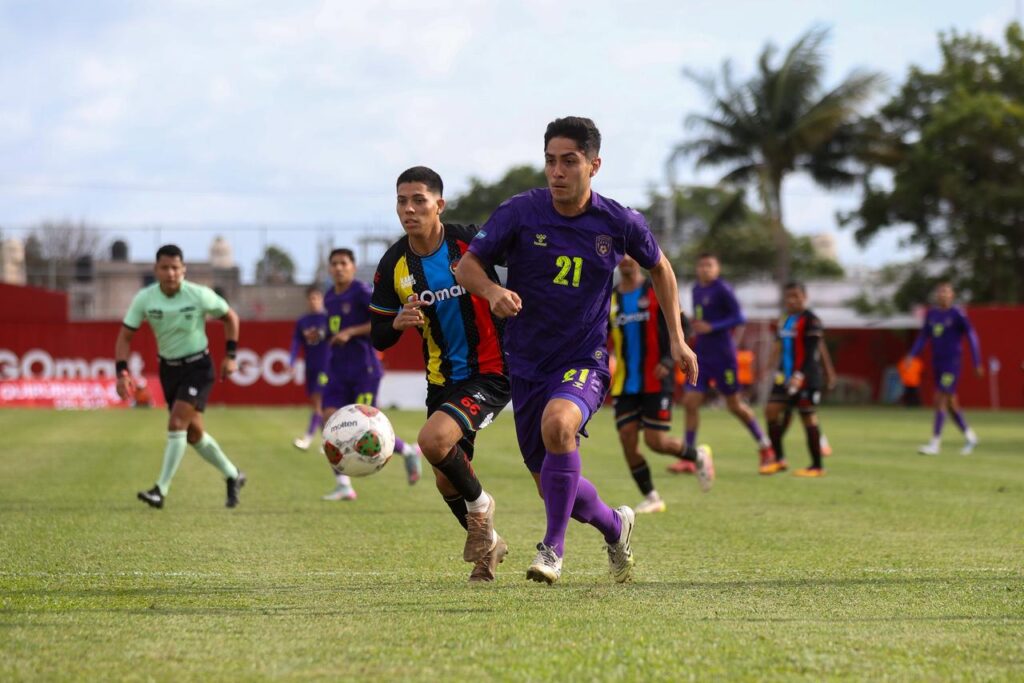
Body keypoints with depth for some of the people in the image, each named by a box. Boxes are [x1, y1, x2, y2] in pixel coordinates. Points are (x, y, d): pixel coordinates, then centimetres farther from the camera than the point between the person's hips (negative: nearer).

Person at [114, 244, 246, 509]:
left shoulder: (200, 296, -17)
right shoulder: (144, 299, -12)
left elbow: (230, 317, 0)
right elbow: (125, 336, -6)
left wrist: (230, 355, -4)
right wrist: (122, 372, -19)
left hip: (198, 368, -4)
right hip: (168, 368, 4)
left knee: (176, 424, -20)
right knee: (193, 433, 12)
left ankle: (161, 490, -17)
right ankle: (233, 476, 32)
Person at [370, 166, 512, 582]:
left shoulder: (471, 243, -15)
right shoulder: (393, 266, -3)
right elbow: (378, 338, 2)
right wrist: (398, 323, -19)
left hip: (490, 373, -5)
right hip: (442, 380, 6)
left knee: (433, 440, -27)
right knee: (446, 481, 11)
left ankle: (479, 504, 2)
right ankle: (487, 545, 38)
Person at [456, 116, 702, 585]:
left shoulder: (620, 223, -6)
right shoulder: (520, 212, -8)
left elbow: (659, 267, 14)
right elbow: (467, 266, -2)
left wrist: (677, 339, 11)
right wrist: (493, 291, -25)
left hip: (585, 362, -2)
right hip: (526, 365, 2)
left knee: (558, 422, -35)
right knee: (552, 486, 8)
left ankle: (553, 547, -22)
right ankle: (615, 526, 41)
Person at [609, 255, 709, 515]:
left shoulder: (657, 291, -4)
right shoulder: (610, 298, 9)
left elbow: (681, 326, -5)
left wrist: (668, 361, -17)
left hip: (656, 381, -4)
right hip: (624, 384, 4)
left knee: (656, 442, -8)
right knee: (627, 440, -6)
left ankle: (697, 455, 23)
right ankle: (651, 498, 8)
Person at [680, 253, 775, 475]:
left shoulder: (722, 289, -10)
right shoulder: (697, 290, 12)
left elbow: (739, 318, -15)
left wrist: (711, 327, -21)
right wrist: (696, 326, 7)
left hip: (722, 355, -7)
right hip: (701, 355, 7)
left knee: (735, 405, 3)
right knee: (690, 402, -4)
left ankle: (766, 449, 20)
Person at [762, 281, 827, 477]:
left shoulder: (811, 321, -11)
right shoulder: (785, 321, 14)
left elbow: (811, 353, -18)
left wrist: (800, 375, -28)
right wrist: (779, 371, 21)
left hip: (806, 378, -8)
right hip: (786, 376, 8)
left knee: (808, 417, -3)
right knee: (772, 410, -1)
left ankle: (817, 466, 5)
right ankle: (779, 459, 10)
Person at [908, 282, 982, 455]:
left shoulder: (957, 314, -8)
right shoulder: (931, 314, 9)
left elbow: (971, 337, -6)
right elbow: (923, 337, 13)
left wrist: (977, 363, -6)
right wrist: (912, 355, 0)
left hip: (952, 362, -6)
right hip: (937, 362, 6)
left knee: (940, 400, -12)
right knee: (950, 403, 12)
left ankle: (935, 443, -13)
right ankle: (969, 437, 27)